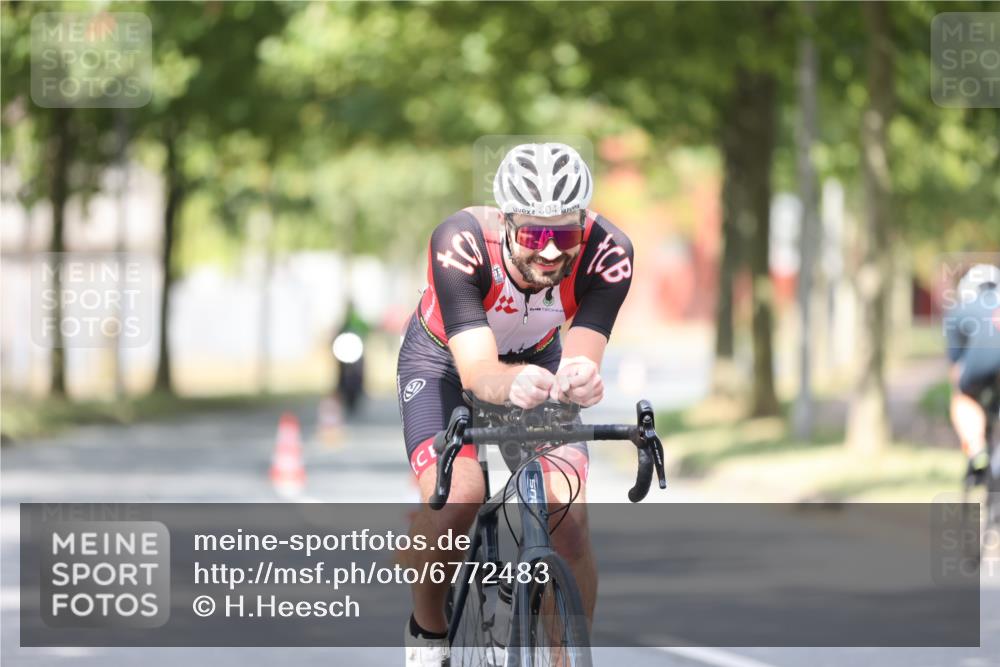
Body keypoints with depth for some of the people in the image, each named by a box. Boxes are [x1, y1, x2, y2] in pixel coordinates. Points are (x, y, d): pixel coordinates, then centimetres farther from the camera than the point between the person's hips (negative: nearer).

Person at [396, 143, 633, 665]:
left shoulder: (606, 253, -31)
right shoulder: (461, 243, -38)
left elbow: (582, 359, -37)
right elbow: (476, 371, -44)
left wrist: (578, 380, -62)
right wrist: (511, 384, -67)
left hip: (536, 363, 2)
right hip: (444, 360, -2)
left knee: (569, 522, -19)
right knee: (455, 499, -29)